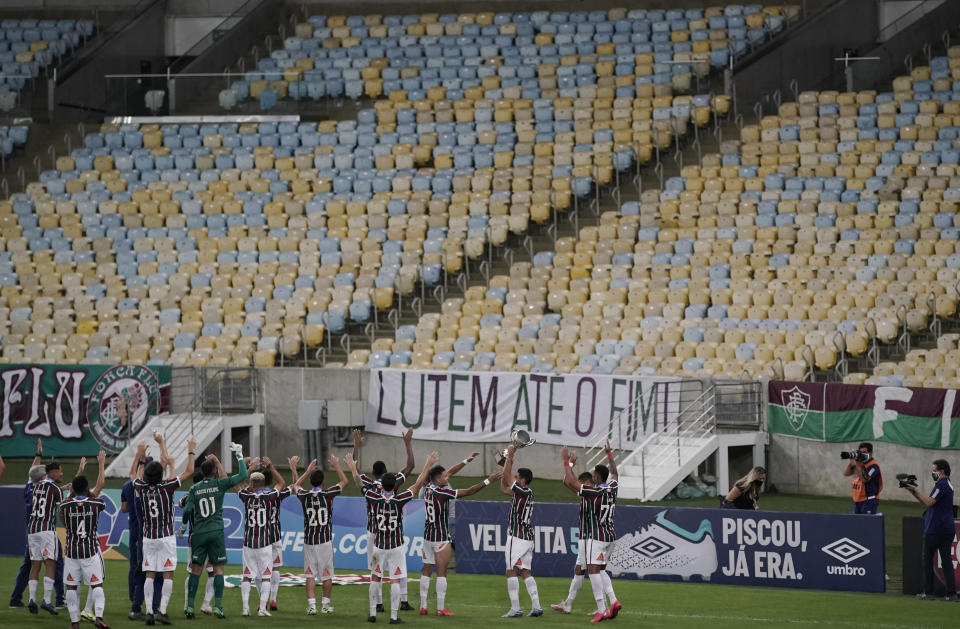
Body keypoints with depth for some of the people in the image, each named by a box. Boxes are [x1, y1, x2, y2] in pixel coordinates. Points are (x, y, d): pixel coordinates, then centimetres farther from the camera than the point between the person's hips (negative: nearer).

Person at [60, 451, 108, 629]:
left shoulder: (65, 505, -6)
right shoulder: (95, 503, -7)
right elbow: (99, 487, 11)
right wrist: (101, 463, 22)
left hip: (72, 550, 1)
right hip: (91, 550, -1)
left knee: (72, 586, 7)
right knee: (96, 584, 3)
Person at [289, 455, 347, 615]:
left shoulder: (304, 496, -3)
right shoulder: (328, 494, -8)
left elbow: (296, 485, 22)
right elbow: (344, 481, 9)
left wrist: (308, 471, 31)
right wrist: (336, 466, 22)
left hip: (309, 541, 1)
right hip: (325, 540, -1)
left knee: (310, 575, 3)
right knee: (327, 574, 9)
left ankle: (312, 605, -5)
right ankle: (325, 605, 15)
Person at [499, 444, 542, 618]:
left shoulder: (523, 491, -13)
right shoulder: (527, 493, 13)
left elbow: (506, 477, -14)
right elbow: (504, 488, 22)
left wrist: (510, 455, -5)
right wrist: (506, 462, 19)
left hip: (517, 537, -9)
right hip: (528, 537, 9)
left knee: (512, 572, -6)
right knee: (525, 572, 10)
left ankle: (515, 608, -10)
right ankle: (536, 606, 4)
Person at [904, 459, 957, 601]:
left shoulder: (941, 485, -13)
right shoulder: (948, 484, 19)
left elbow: (929, 502, -22)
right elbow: (928, 503, 21)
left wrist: (916, 491, -12)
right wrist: (914, 492, 13)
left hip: (935, 529, -9)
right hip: (948, 529, 9)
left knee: (928, 560, 2)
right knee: (947, 560, 5)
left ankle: (928, 592, 2)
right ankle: (951, 593, -1)